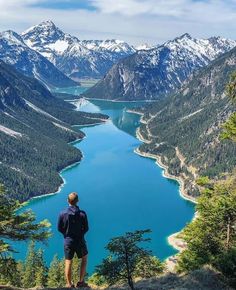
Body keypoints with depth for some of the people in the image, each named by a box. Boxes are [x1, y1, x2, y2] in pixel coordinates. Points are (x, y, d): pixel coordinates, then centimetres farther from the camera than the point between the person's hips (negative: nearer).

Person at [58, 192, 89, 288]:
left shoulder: (62, 214, -12)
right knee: (84, 259, 21)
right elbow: (86, 228, -6)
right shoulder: (82, 214, -15)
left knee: (68, 262, 12)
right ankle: (81, 282, 19)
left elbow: (59, 228, -3)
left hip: (68, 241, 1)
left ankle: (69, 284, 19)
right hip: (80, 240, -1)